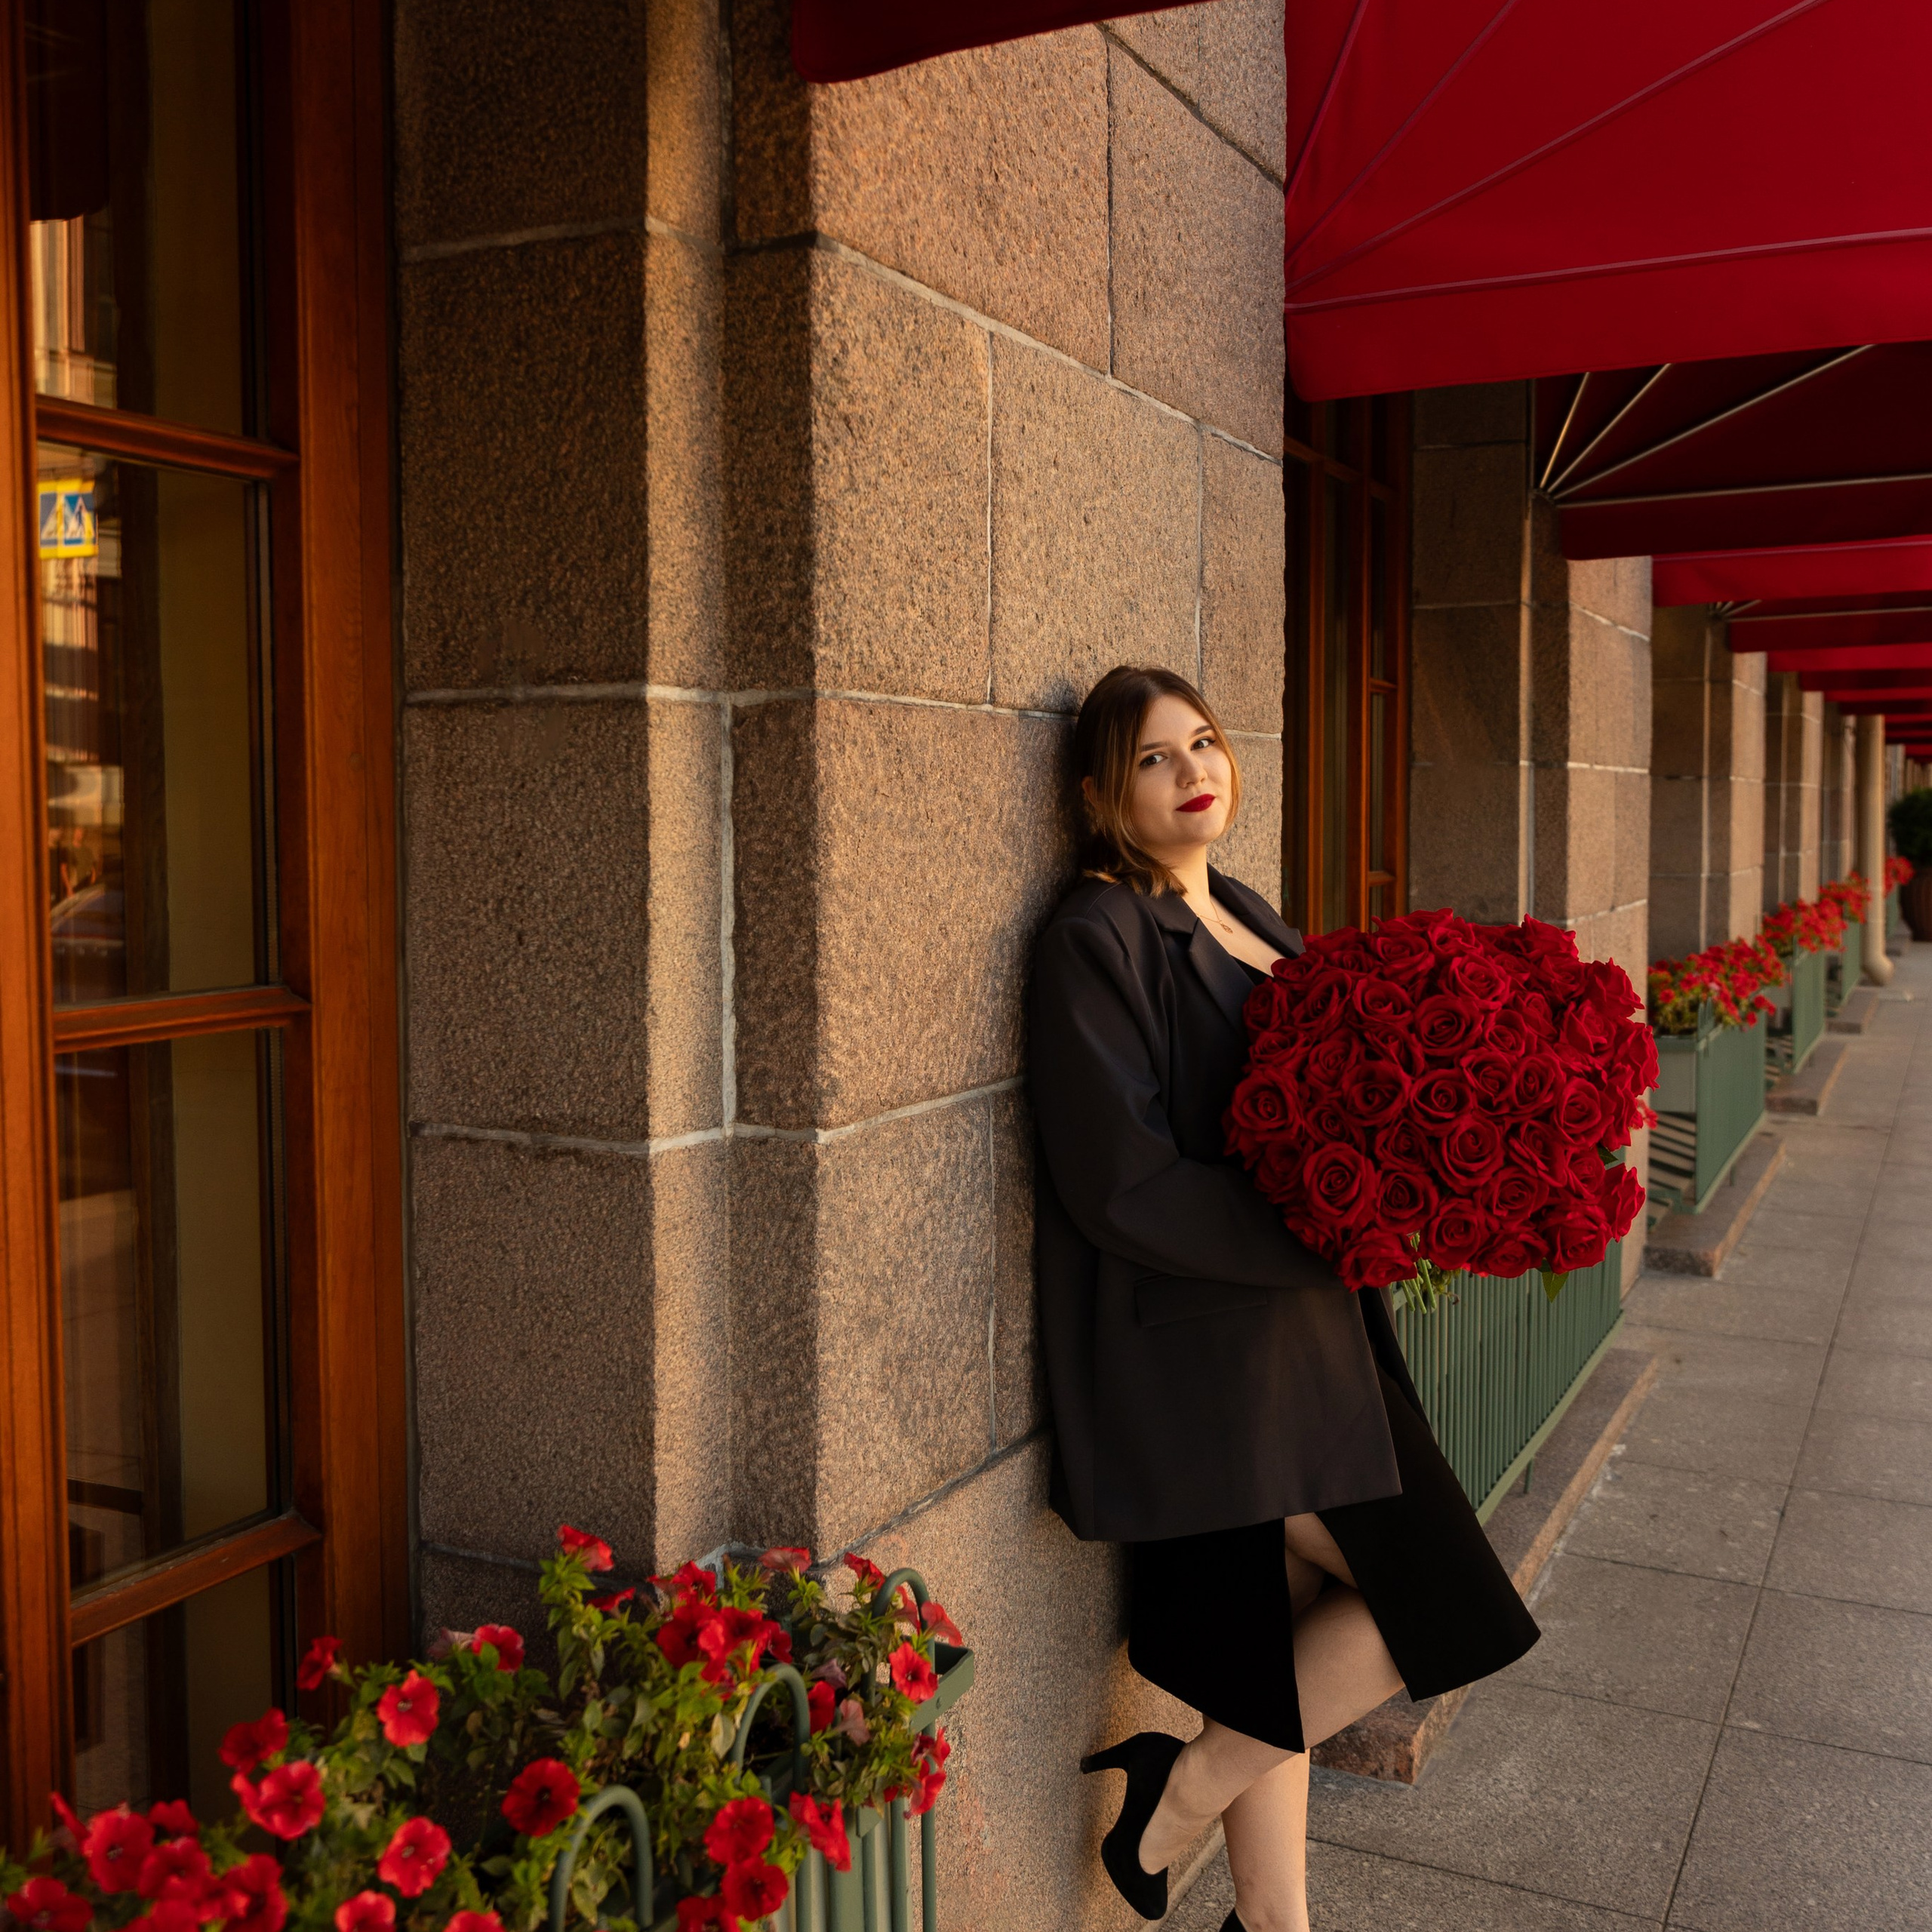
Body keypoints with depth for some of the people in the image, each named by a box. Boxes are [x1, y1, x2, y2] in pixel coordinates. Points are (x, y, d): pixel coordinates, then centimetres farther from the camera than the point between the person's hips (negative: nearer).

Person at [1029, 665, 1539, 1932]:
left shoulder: (1244, 918, 12)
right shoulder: (1100, 941, -14)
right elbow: (1123, 1181, -19)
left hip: (1296, 1328, 8)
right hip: (1205, 1344, -8)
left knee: (1281, 1639, 14)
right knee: (1435, 1603, -3)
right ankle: (1181, 1796, 12)